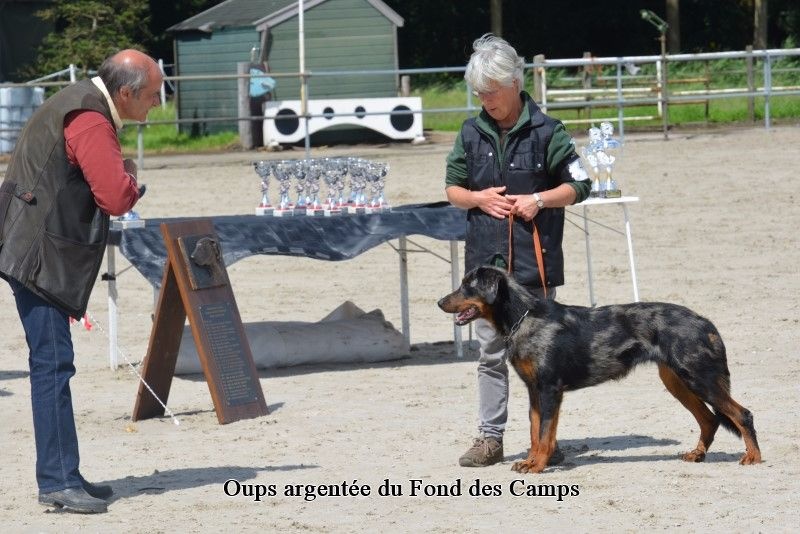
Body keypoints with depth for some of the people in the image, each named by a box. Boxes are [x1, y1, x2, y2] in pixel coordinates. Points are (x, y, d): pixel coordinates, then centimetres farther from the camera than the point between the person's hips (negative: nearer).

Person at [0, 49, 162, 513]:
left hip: (41, 256, 11)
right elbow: (116, 197, -24)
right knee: (53, 362, -12)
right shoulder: (89, 122, -18)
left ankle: (65, 476, 17)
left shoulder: (81, 105, 16)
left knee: (53, 363, 12)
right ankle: (58, 481, -13)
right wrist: (131, 178, -3)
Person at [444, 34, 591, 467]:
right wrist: (479, 198, -6)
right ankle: (490, 437, 11)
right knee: (490, 351, 6)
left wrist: (539, 200, -15)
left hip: (536, 260, -3)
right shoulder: (472, 134, 6)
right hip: (486, 259, 3)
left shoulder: (545, 131, -4)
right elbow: (453, 189, 14)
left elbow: (578, 186, 0)